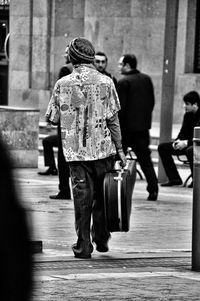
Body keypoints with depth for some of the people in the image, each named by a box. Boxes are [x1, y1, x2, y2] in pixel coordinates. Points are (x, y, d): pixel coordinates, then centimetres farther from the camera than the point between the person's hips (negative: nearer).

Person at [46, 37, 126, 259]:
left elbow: (52, 118, 3)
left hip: (75, 149, 0)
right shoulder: (105, 82, -2)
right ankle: (101, 239, 21)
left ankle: (83, 245, 3)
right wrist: (119, 149, 2)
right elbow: (113, 119, -3)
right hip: (103, 148, 0)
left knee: (82, 196, 4)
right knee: (101, 195, 15)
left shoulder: (63, 84, -2)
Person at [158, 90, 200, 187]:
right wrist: (178, 140, -9)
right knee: (162, 147, -2)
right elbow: (183, 132, 13)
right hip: (187, 145, 8)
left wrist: (186, 143, -28)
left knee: (190, 150, -42)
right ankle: (174, 178, -5)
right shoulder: (187, 115, 7)